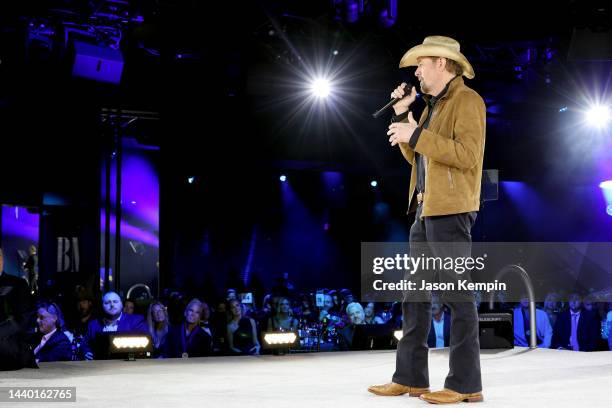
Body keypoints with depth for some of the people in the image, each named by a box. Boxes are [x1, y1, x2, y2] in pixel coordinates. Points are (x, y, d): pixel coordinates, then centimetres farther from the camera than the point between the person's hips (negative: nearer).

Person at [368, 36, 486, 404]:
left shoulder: (467, 100, -7)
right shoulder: (434, 105, 20)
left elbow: (468, 155, -19)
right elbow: (415, 156, 19)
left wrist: (417, 135, -17)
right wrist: (403, 115, 10)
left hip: (452, 211, -10)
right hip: (427, 210, 10)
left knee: (457, 296, -7)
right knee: (415, 295, 10)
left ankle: (466, 384, -2)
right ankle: (410, 377, 16)